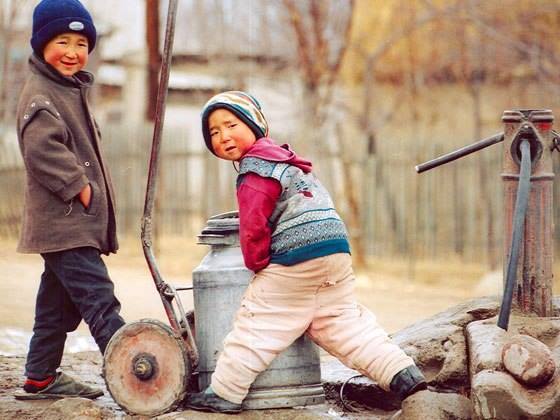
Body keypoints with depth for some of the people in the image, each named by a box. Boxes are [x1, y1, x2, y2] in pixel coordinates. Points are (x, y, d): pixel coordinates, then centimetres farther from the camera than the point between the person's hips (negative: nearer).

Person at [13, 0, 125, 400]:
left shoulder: (72, 90, 20)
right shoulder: (40, 95, -12)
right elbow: (42, 149, -24)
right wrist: (78, 187, -19)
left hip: (76, 220, 10)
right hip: (64, 220, -10)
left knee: (60, 300, 14)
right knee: (98, 296, -15)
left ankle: (40, 378, 21)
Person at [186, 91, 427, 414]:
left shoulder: (254, 173, -9)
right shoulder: (282, 155, 21)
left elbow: (254, 227, -14)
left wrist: (257, 263, 2)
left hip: (294, 259, -9)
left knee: (256, 326, 1)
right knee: (345, 323, 13)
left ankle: (224, 393, 5)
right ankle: (404, 375, 4)